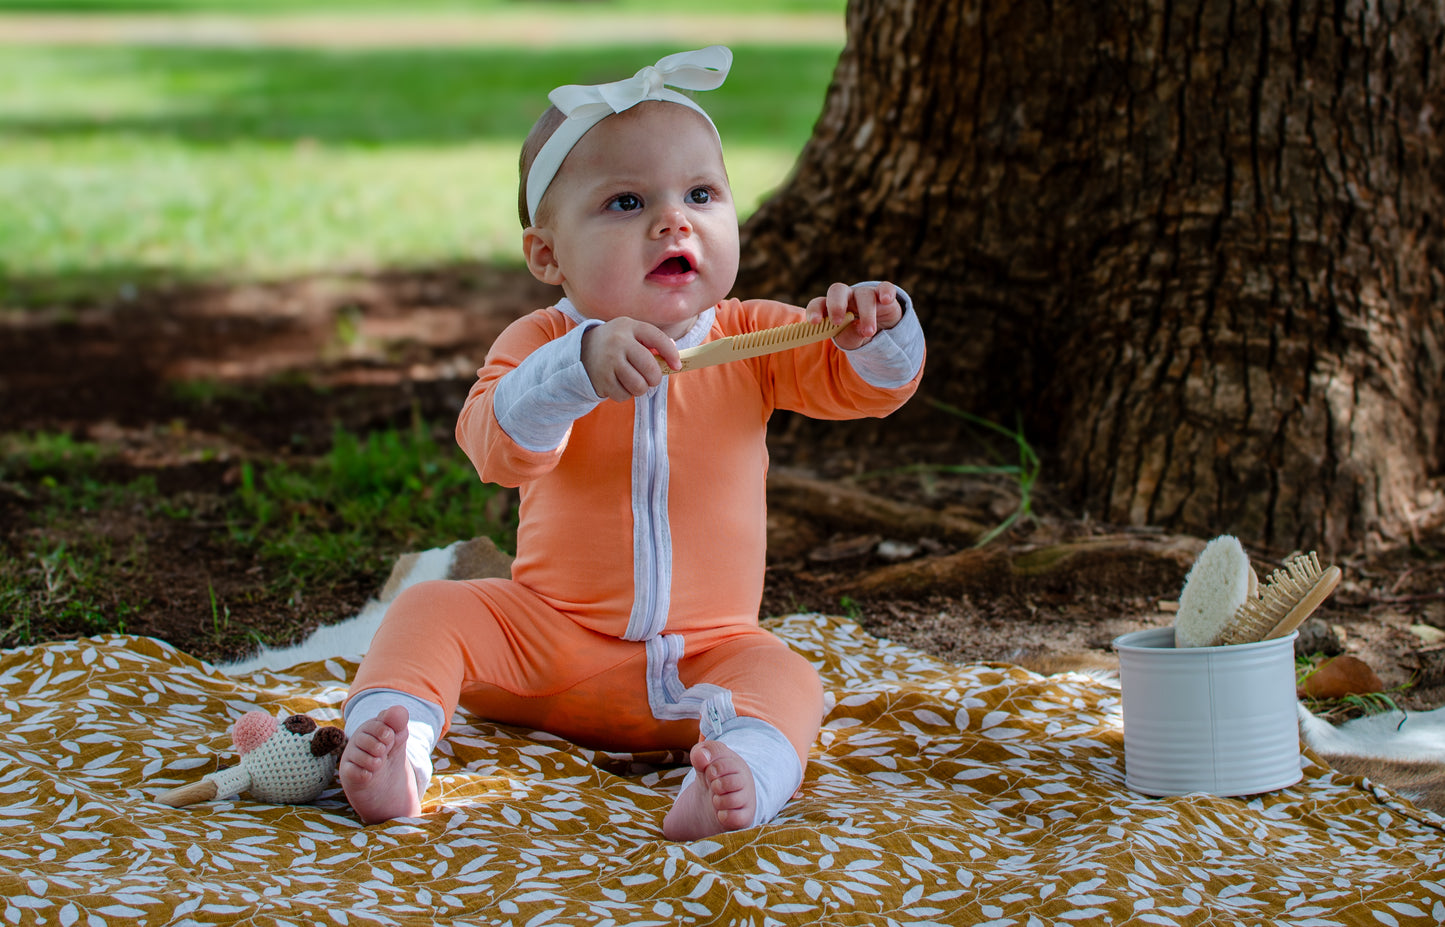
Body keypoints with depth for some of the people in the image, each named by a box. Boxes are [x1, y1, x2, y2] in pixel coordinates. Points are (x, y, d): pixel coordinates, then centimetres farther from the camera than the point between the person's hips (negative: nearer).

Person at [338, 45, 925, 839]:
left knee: (785, 678, -29)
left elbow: (870, 386, -5)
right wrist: (580, 366, -44)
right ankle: (391, 744, -29)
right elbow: (495, 446, -26)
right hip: (544, 641, 0)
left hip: (701, 658, 0)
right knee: (428, 611, -19)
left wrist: (876, 333, -29)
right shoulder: (540, 342, -8)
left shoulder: (752, 339, 0)